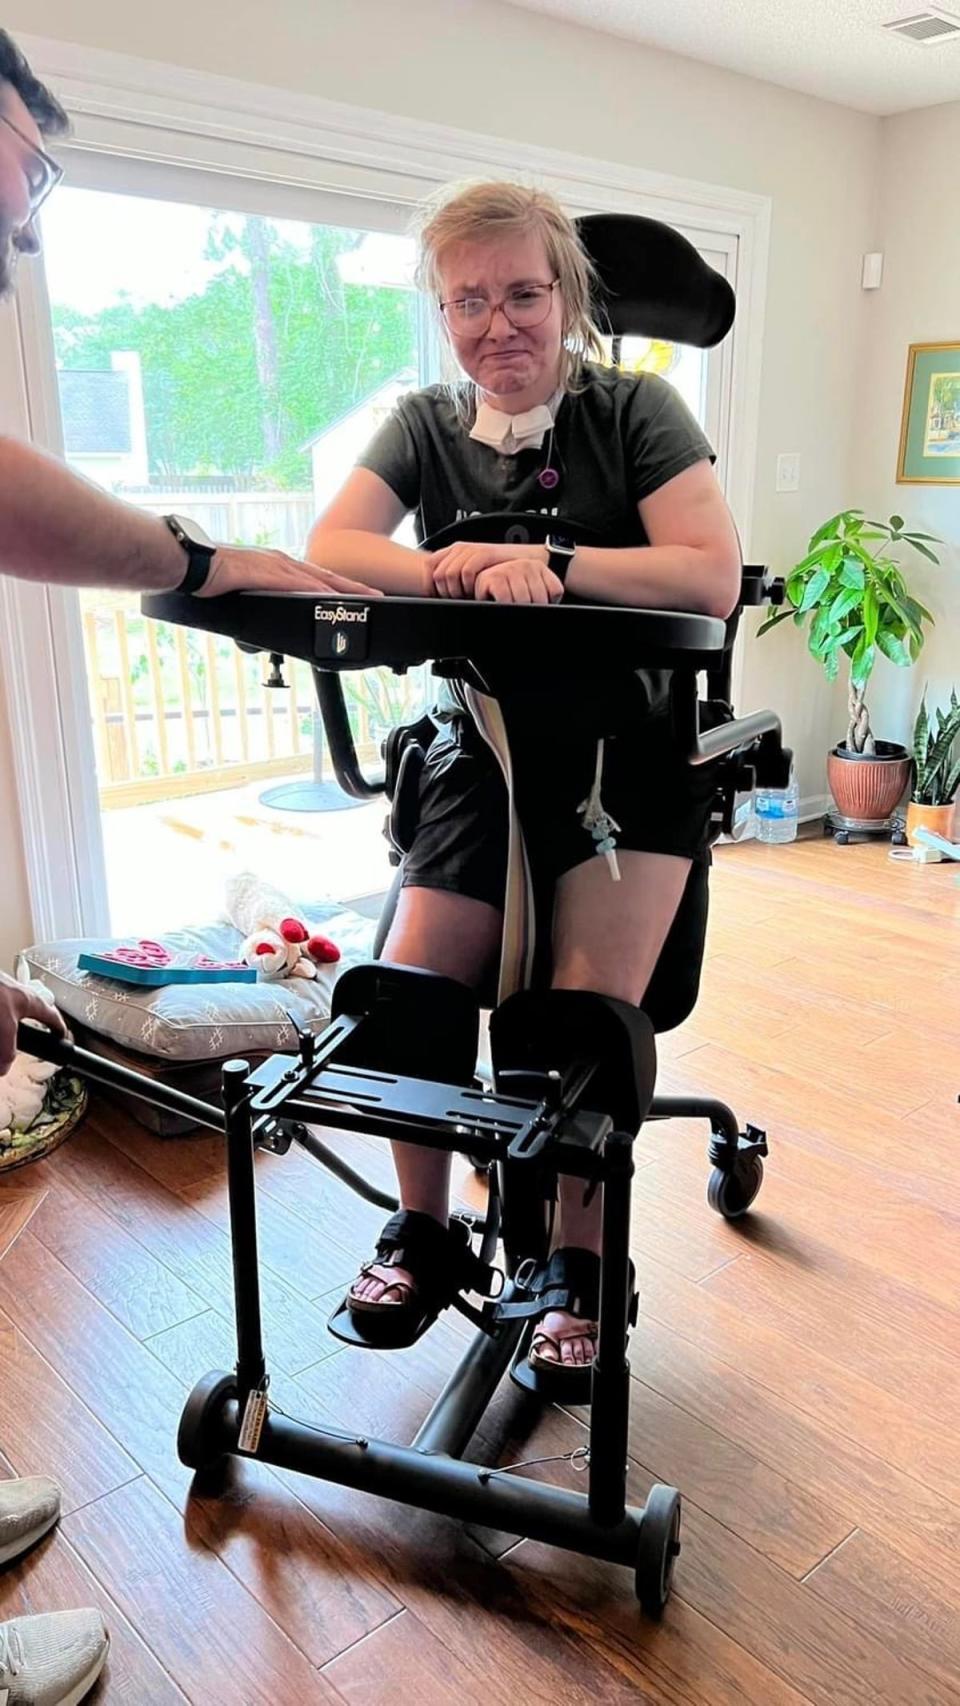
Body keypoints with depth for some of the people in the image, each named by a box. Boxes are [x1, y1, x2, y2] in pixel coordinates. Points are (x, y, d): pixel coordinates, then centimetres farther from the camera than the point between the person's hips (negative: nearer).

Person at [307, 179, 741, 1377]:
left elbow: (714, 578, -15)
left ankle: (582, 1263, 8)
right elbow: (327, 549, -9)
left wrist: (552, 565, -26)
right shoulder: (426, 425, 7)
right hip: (482, 750, 3)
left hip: (628, 754, -2)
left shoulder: (634, 410, -2)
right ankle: (422, 1230, 14)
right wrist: (446, 573, -28)